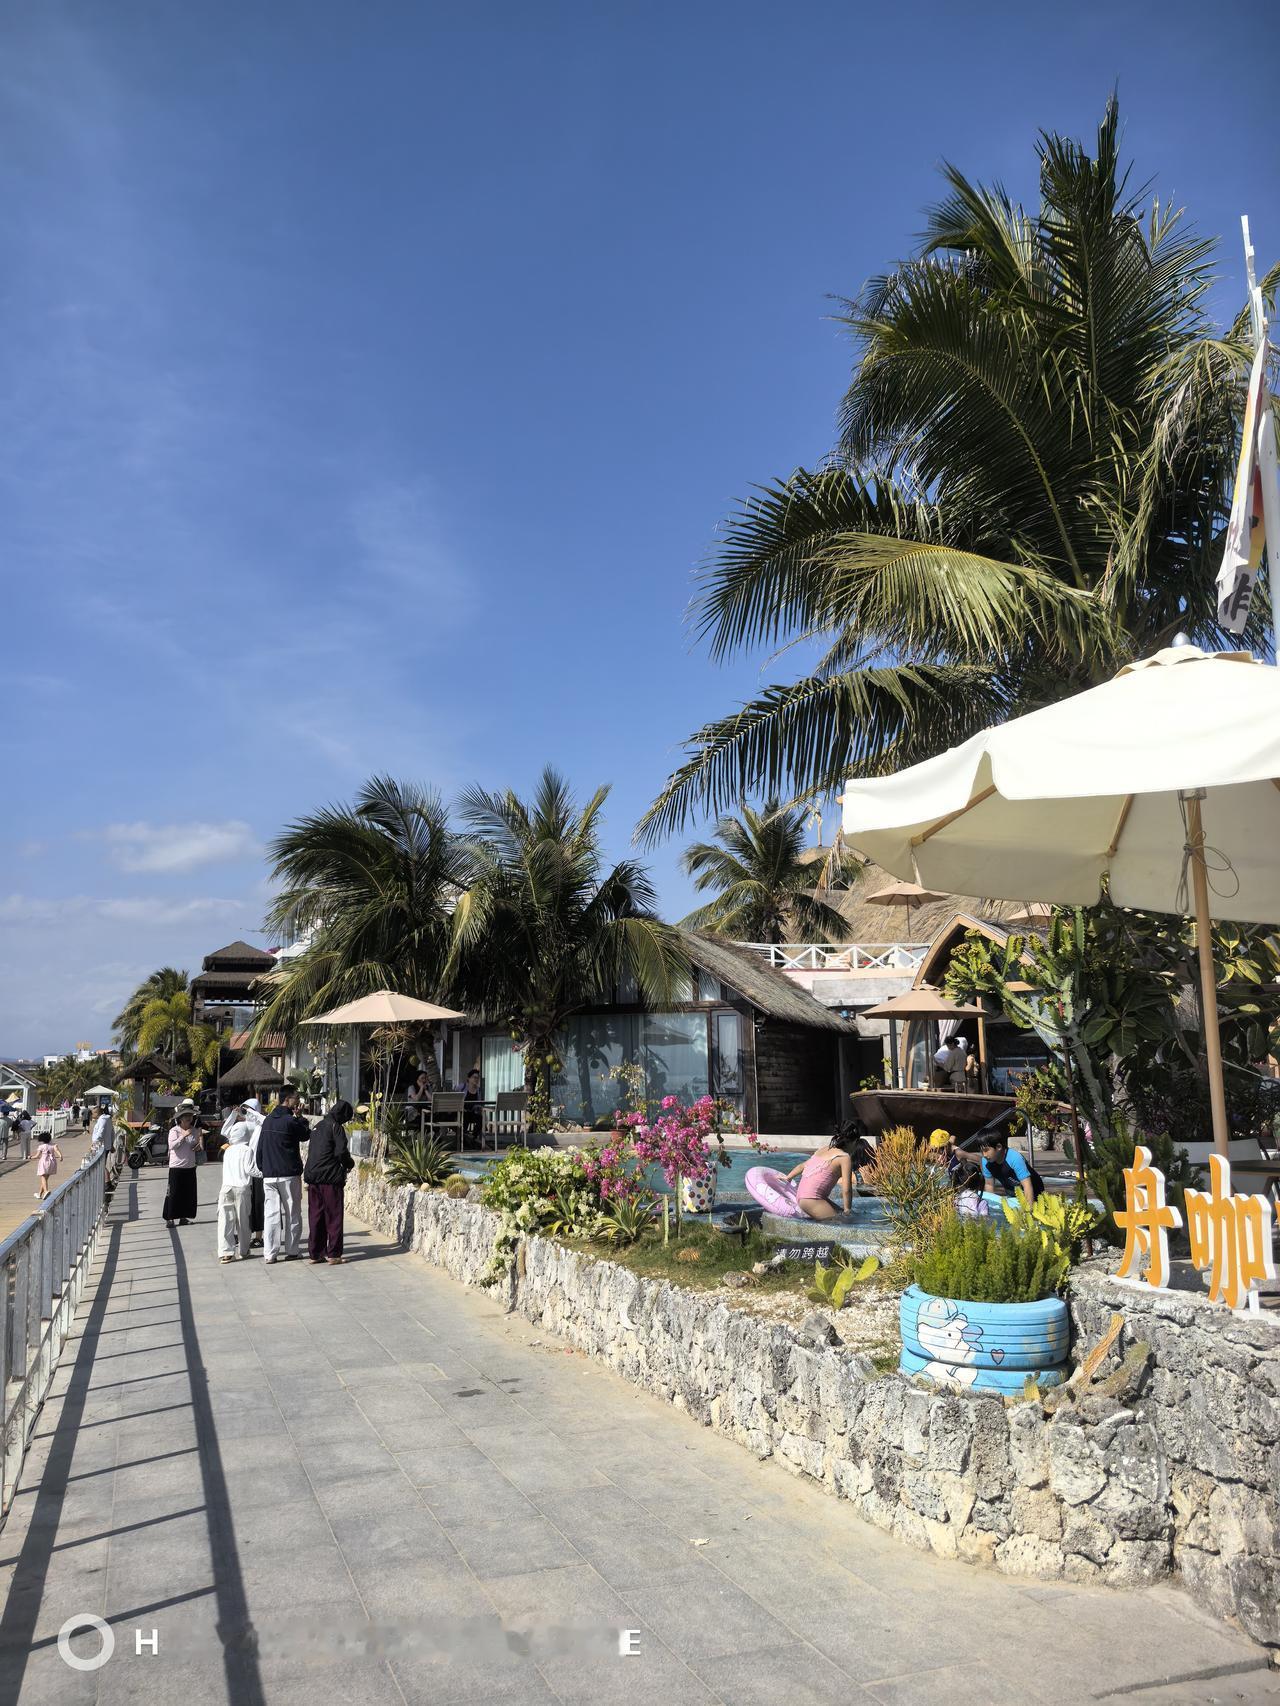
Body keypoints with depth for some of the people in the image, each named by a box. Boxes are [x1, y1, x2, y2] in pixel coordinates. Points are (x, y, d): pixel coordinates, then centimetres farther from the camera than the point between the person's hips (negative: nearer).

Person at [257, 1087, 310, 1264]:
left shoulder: (268, 1120, 9)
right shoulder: (290, 1121, -14)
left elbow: (260, 1147, 13)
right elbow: (306, 1135, 0)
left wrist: (262, 1168, 18)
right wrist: (299, 1117, 6)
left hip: (268, 1175, 6)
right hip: (289, 1175, -6)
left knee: (271, 1214, 5)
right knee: (292, 1213, 6)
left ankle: (270, 1253, 4)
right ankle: (292, 1251, 10)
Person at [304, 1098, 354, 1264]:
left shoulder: (318, 1126, 16)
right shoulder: (336, 1127, -9)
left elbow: (312, 1151, 18)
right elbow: (341, 1152, -16)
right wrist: (350, 1164, 3)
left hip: (312, 1176, 7)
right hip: (330, 1178, -7)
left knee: (315, 1216, 11)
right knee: (334, 1217, 1)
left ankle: (315, 1253, 15)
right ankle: (333, 1254, 2)